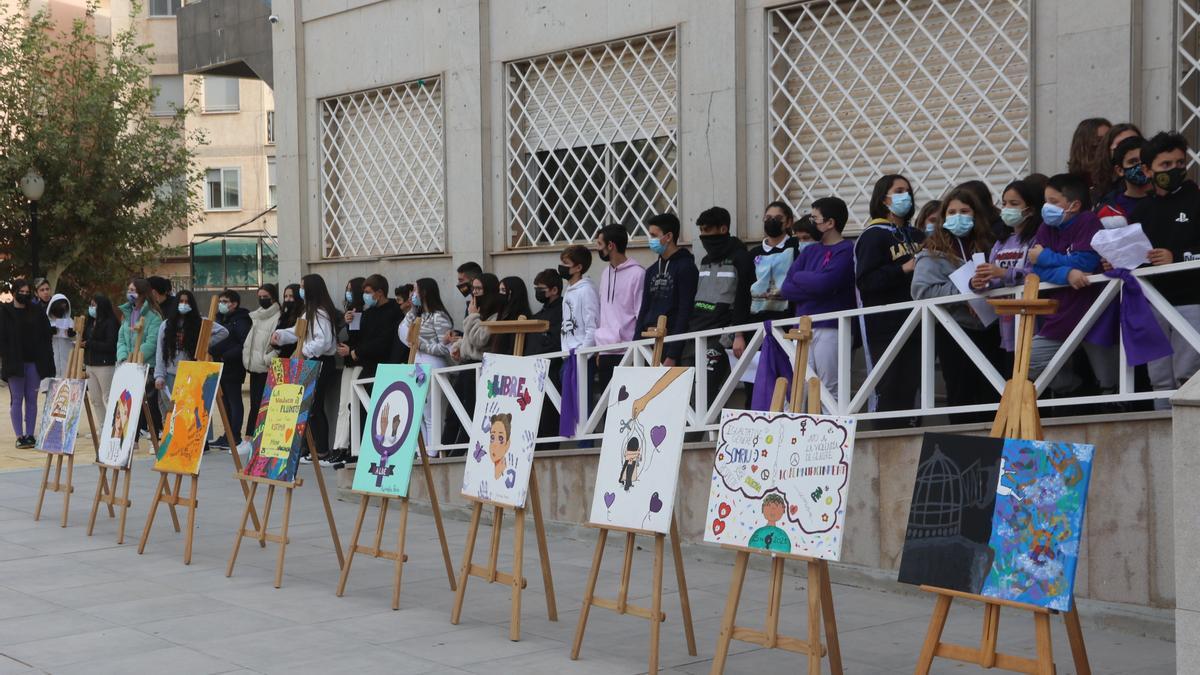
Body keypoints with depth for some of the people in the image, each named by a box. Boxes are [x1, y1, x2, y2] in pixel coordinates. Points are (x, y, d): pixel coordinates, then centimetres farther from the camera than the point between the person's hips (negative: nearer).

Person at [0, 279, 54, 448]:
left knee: (32, 399, 4)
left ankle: (30, 434, 9)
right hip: (15, 362, -2)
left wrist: (46, 360, 0)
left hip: (34, 362, 2)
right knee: (17, 399, 0)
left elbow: (46, 335, 7)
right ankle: (19, 436, 1)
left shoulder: (37, 312, 7)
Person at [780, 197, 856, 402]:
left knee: (830, 391, -4)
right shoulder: (810, 251, 17)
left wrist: (799, 277, 2)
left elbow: (824, 283, -16)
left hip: (831, 328, -6)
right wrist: (812, 284, -8)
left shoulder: (846, 250, -2)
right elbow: (786, 287, 8)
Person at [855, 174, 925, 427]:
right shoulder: (873, 236, -4)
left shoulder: (916, 235, 15)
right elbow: (865, 281, -14)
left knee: (911, 385, 10)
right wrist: (903, 269, -19)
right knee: (891, 387, -6)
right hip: (886, 325, -7)